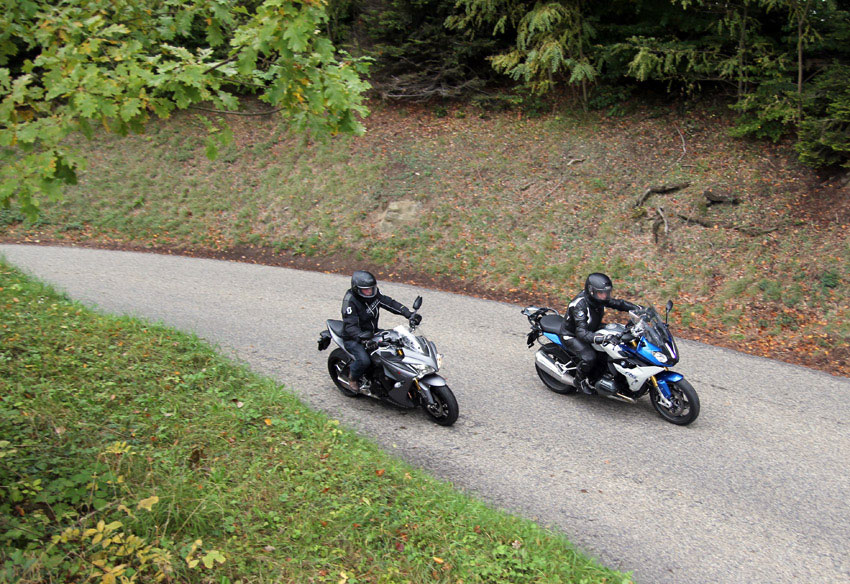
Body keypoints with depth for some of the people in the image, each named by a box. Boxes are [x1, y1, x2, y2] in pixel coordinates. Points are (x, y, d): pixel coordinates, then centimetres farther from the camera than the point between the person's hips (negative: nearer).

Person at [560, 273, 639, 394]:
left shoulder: (598, 298, -12)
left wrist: (639, 309, -14)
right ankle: (580, 380, 1)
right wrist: (603, 338, -57)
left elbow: (618, 303, 1)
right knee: (589, 357, -29)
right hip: (571, 336, -8)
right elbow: (582, 333, -43)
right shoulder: (580, 304, -35)